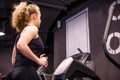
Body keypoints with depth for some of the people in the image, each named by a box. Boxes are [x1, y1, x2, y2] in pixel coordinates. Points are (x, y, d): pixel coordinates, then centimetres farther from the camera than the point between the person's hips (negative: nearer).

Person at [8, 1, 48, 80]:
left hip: (18, 72, 9)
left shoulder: (22, 32, 25)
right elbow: (21, 45, -22)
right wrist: (38, 60, -14)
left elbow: (13, 60, 23)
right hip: (26, 72, -9)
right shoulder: (32, 29, -2)